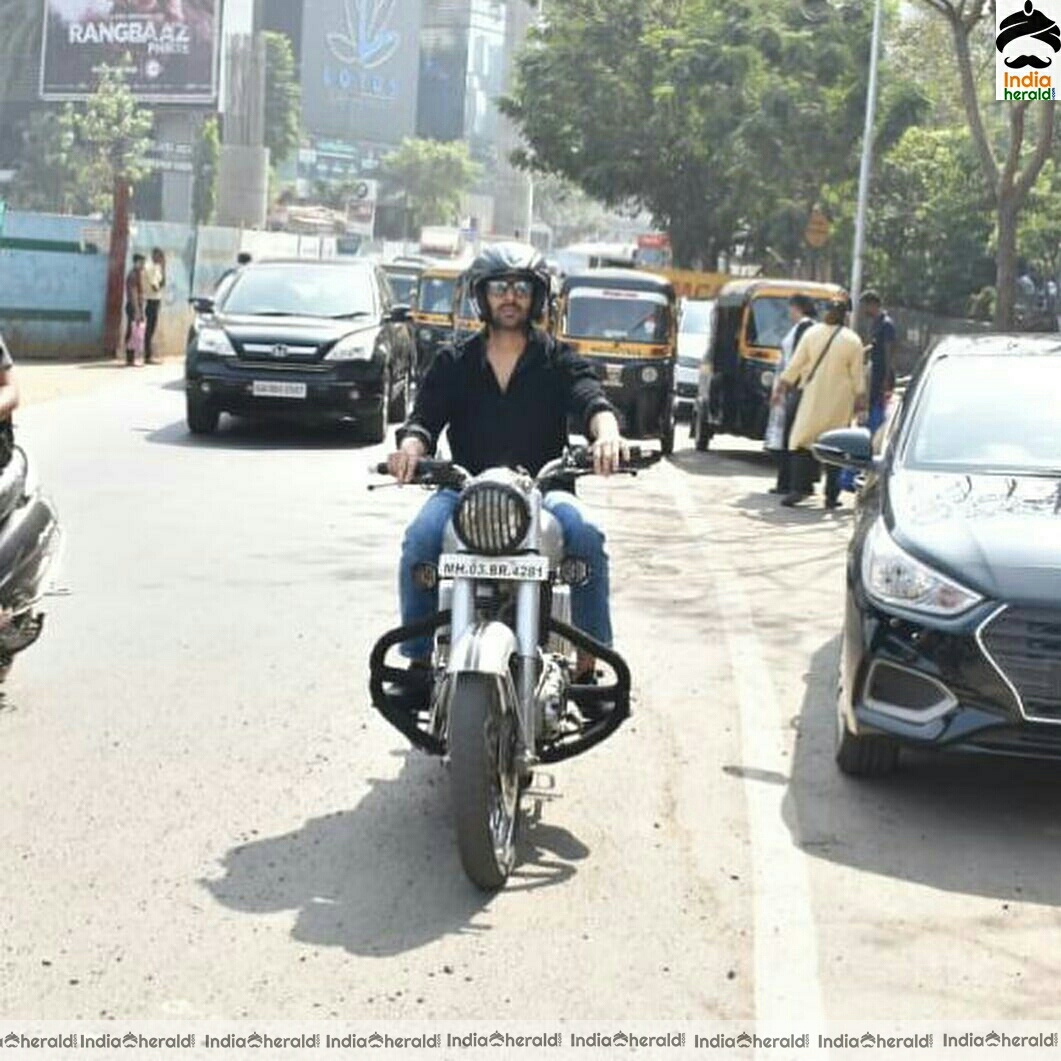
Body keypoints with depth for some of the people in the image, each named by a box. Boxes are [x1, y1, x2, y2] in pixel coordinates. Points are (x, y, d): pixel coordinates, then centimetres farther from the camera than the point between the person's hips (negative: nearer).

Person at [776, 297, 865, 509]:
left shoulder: (812, 333, -2)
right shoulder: (852, 340, -3)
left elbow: (796, 363, 2)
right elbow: (857, 373, -1)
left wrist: (784, 384, 12)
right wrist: (860, 398, 7)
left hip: (814, 397, 0)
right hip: (840, 400, 0)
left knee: (804, 438, 3)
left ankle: (799, 487, -10)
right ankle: (831, 495, 4)